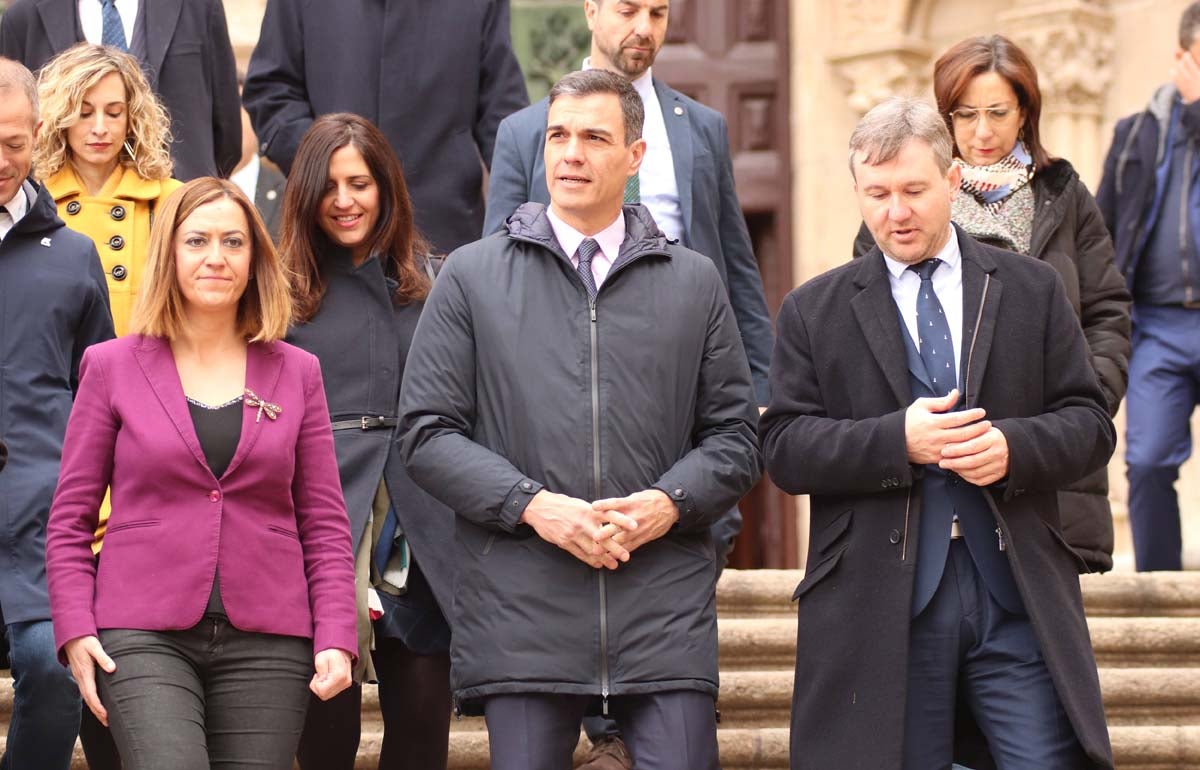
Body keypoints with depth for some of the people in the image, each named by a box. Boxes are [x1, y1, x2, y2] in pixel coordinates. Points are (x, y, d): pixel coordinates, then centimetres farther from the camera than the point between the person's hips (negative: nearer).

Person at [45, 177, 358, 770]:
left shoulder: (297, 372, 11)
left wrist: (336, 636, -1)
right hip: (144, 636, -2)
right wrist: (76, 631, -5)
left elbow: (324, 523, 10)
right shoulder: (111, 366, 6)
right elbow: (69, 520, 7)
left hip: (266, 640, 2)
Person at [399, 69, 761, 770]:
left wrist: (670, 503, -7)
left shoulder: (694, 282, 14)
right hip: (521, 602, -1)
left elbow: (735, 435, 13)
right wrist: (534, 505, -10)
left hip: (666, 607, 1)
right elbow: (428, 431, 4)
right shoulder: (472, 277, 10)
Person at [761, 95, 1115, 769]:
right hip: (879, 606, 0)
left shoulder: (1034, 290, 12)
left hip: (1018, 595, 1)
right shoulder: (814, 311, 9)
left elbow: (1090, 423, 8)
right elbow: (784, 448, 0)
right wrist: (897, 441, -15)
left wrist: (1015, 447, -13)